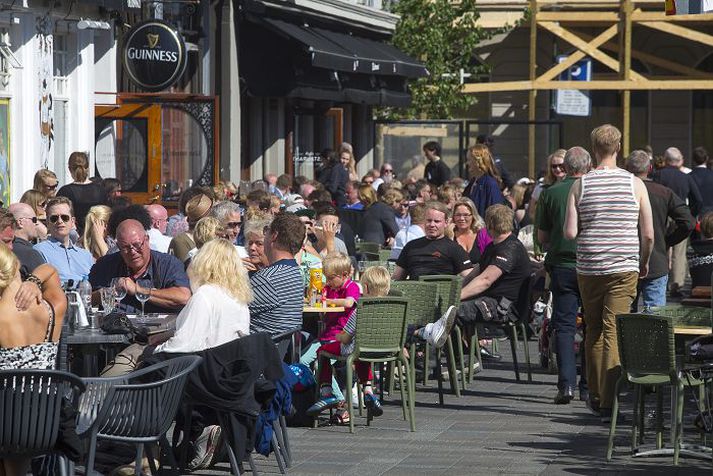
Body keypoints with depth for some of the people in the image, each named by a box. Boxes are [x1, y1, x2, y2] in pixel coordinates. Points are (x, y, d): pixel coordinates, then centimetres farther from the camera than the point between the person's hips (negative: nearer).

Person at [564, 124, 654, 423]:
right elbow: (648, 234, -2)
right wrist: (643, 262, 15)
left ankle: (596, 396, 22)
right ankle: (608, 403, -9)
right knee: (615, 334, -3)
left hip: (588, 269, 1)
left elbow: (570, 232, -6)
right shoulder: (635, 184, -3)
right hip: (624, 269, -1)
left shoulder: (580, 185, -1)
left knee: (594, 332, 15)